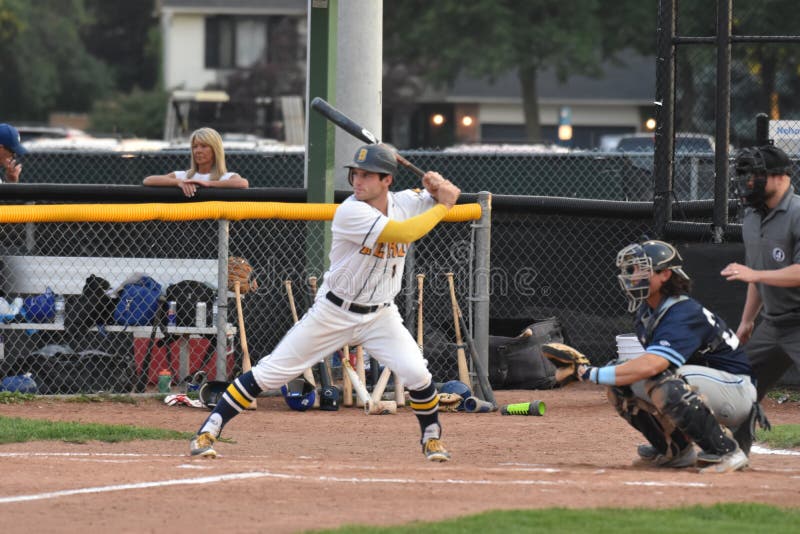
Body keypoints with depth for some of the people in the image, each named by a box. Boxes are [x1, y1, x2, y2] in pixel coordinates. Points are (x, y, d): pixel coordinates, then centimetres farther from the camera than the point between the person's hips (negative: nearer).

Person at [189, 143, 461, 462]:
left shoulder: (404, 203, -4)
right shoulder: (351, 212, -23)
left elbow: (448, 196, 9)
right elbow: (406, 233, -31)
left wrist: (438, 185, -14)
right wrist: (443, 206, -21)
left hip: (380, 316, 4)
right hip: (334, 313, -4)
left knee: (417, 374, -15)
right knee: (269, 372, -4)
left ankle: (431, 437, 13)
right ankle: (209, 430, 4)